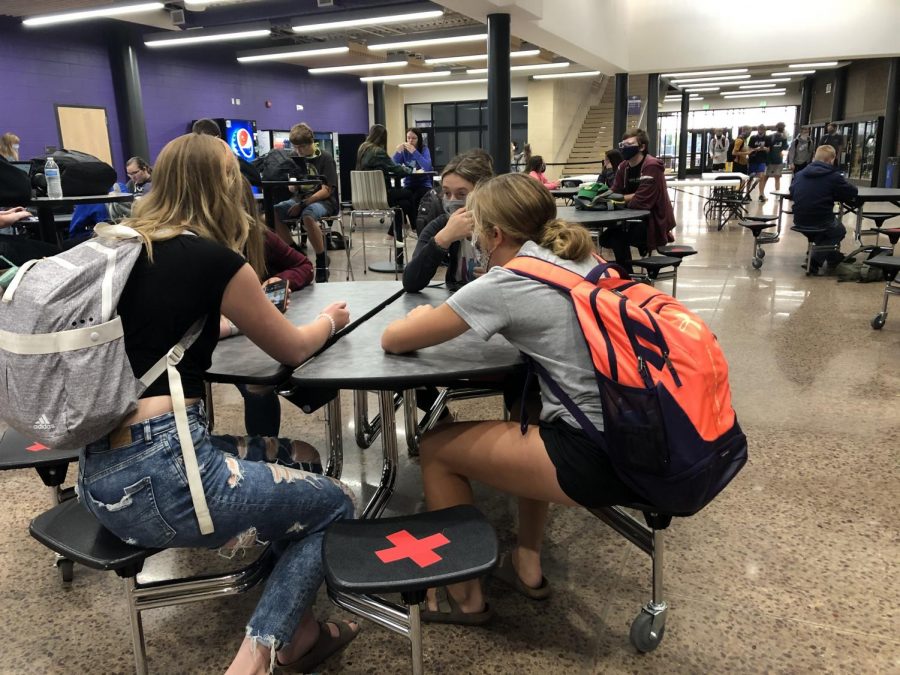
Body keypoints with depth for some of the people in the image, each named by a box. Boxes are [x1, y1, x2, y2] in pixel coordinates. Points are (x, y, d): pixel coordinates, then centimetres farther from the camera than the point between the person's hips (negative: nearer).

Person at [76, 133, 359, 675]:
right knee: (333, 504, 9)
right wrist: (329, 319, 24)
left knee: (300, 461, 20)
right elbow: (293, 349, 5)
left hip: (100, 474, 8)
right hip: (157, 473, -8)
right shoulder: (214, 259, -9)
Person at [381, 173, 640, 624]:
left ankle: (465, 596, 25)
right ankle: (527, 566, 36)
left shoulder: (503, 285, -10)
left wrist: (424, 317, 17)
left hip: (599, 458, -8)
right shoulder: (585, 262, 11)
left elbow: (393, 340, -4)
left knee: (436, 447, 9)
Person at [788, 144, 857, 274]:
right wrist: (835, 194, 17)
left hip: (800, 222, 5)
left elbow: (791, 191, 19)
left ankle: (832, 256, 44)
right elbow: (853, 192, -3)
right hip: (821, 223, -5)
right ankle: (816, 260, 10)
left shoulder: (799, 174, 3)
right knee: (840, 231, 29)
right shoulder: (834, 176, -10)